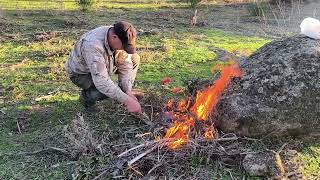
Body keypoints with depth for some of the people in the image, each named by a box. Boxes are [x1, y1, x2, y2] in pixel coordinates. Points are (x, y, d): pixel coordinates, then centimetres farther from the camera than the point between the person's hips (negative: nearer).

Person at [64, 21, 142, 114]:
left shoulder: (121, 38, -21)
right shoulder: (93, 45, -41)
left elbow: (125, 65, -15)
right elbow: (101, 82, -44)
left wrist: (128, 91, -27)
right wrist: (127, 101, -44)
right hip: (81, 74, -6)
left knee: (134, 59, -8)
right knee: (107, 89, -32)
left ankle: (124, 92, 5)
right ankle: (86, 96, -1)